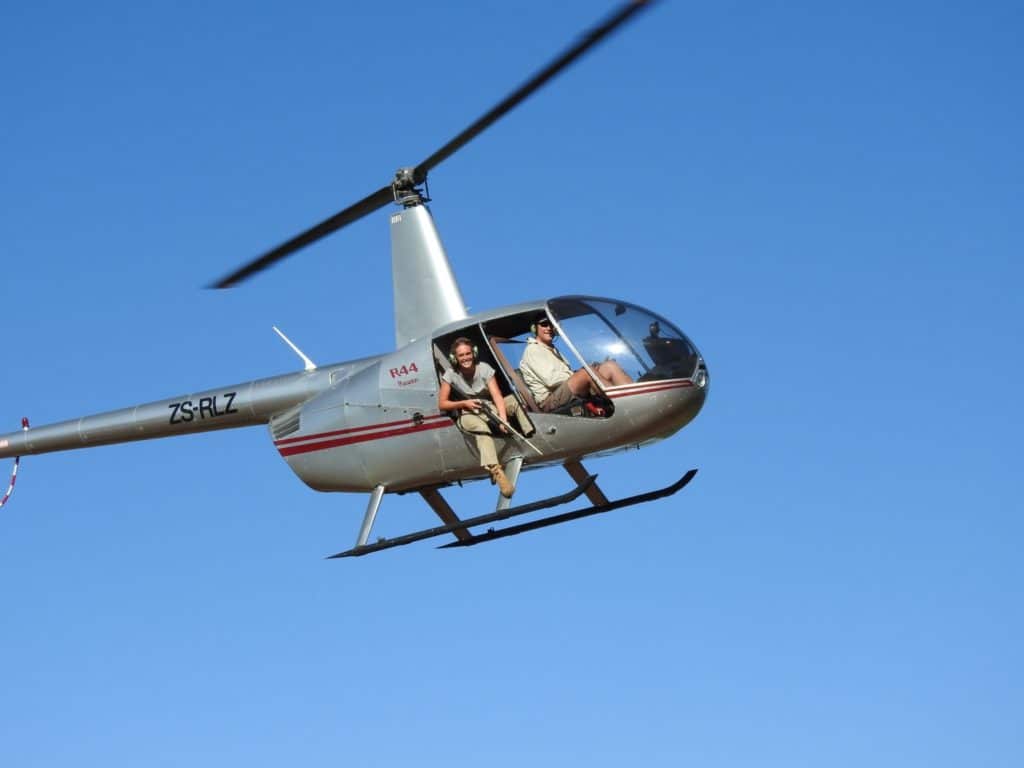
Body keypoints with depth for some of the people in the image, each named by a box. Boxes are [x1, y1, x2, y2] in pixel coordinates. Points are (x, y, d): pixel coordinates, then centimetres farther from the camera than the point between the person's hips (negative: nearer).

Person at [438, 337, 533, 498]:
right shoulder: (451, 375, -9)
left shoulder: (484, 369, -9)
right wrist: (464, 403, -19)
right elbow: (442, 404, -5)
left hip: (490, 407, 3)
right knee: (481, 427, -39)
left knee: (515, 400, -25)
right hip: (468, 414, -3)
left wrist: (503, 419, -33)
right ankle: (496, 471, -58)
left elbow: (497, 396, -18)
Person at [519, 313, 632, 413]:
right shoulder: (533, 350, 3)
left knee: (609, 366, -9)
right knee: (588, 372, -33)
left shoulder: (552, 350, 32)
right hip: (550, 400, -8)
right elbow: (551, 380, -12)